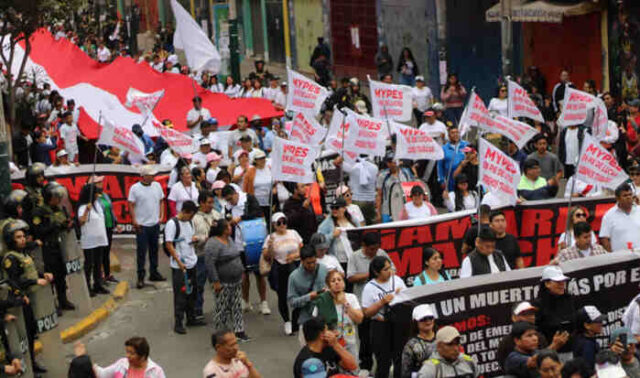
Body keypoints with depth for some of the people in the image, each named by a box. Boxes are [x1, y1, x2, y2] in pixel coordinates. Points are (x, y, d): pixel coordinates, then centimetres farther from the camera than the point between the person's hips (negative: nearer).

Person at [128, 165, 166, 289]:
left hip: (155, 224, 5)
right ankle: (141, 277, 4)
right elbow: (131, 205, -7)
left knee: (154, 249, 15)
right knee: (141, 252, -2)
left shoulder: (157, 185, 4)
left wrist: (161, 215, 4)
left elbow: (161, 201, 13)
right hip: (142, 225, -5)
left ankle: (154, 273, 27)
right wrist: (134, 221, -12)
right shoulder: (135, 188, -9)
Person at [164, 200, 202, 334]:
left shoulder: (189, 222, 11)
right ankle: (178, 323, 4)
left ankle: (191, 318, 27)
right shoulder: (172, 224, -14)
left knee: (192, 292, 15)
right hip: (179, 266, -8)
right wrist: (179, 262, -19)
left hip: (192, 263, 8)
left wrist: (194, 239, -1)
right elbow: (169, 245, -16)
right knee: (180, 294, -3)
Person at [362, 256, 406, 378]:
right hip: (380, 326, -3)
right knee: (384, 363, 0)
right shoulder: (370, 287, -4)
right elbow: (366, 313, -5)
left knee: (400, 359, 5)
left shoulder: (397, 280, 7)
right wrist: (382, 302, -16)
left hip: (399, 323, 3)